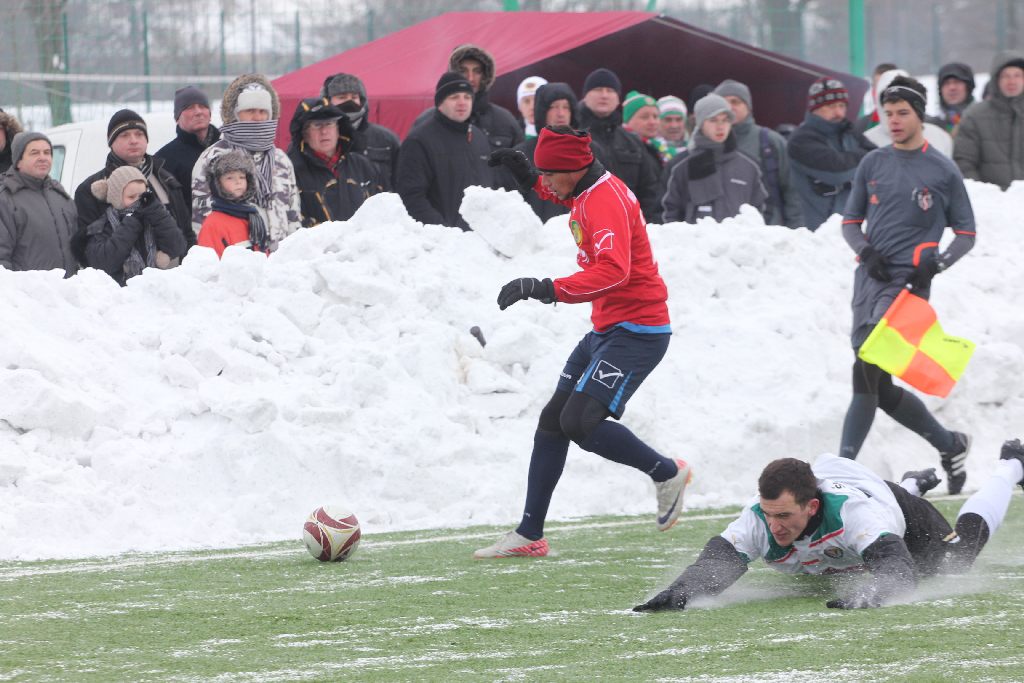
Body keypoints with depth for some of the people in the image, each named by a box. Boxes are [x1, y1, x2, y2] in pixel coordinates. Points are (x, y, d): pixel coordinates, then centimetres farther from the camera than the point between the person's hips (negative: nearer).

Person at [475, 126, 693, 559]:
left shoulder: (606, 201, -22)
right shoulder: (587, 191, 8)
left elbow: (613, 271, -37)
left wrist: (548, 290, -41)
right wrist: (530, 180, 22)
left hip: (636, 331, -10)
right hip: (606, 329, 10)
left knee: (579, 422, -20)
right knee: (552, 421, 7)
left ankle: (666, 473, 2)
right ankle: (529, 535, 11)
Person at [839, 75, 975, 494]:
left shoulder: (942, 172, 1)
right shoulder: (873, 164, 13)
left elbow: (966, 234, 7)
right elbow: (850, 220, 19)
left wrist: (936, 264, -11)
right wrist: (865, 250, -2)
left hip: (908, 283, -5)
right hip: (870, 279, 5)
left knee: (868, 375, -18)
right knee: (880, 388, 6)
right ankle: (950, 445, 25)